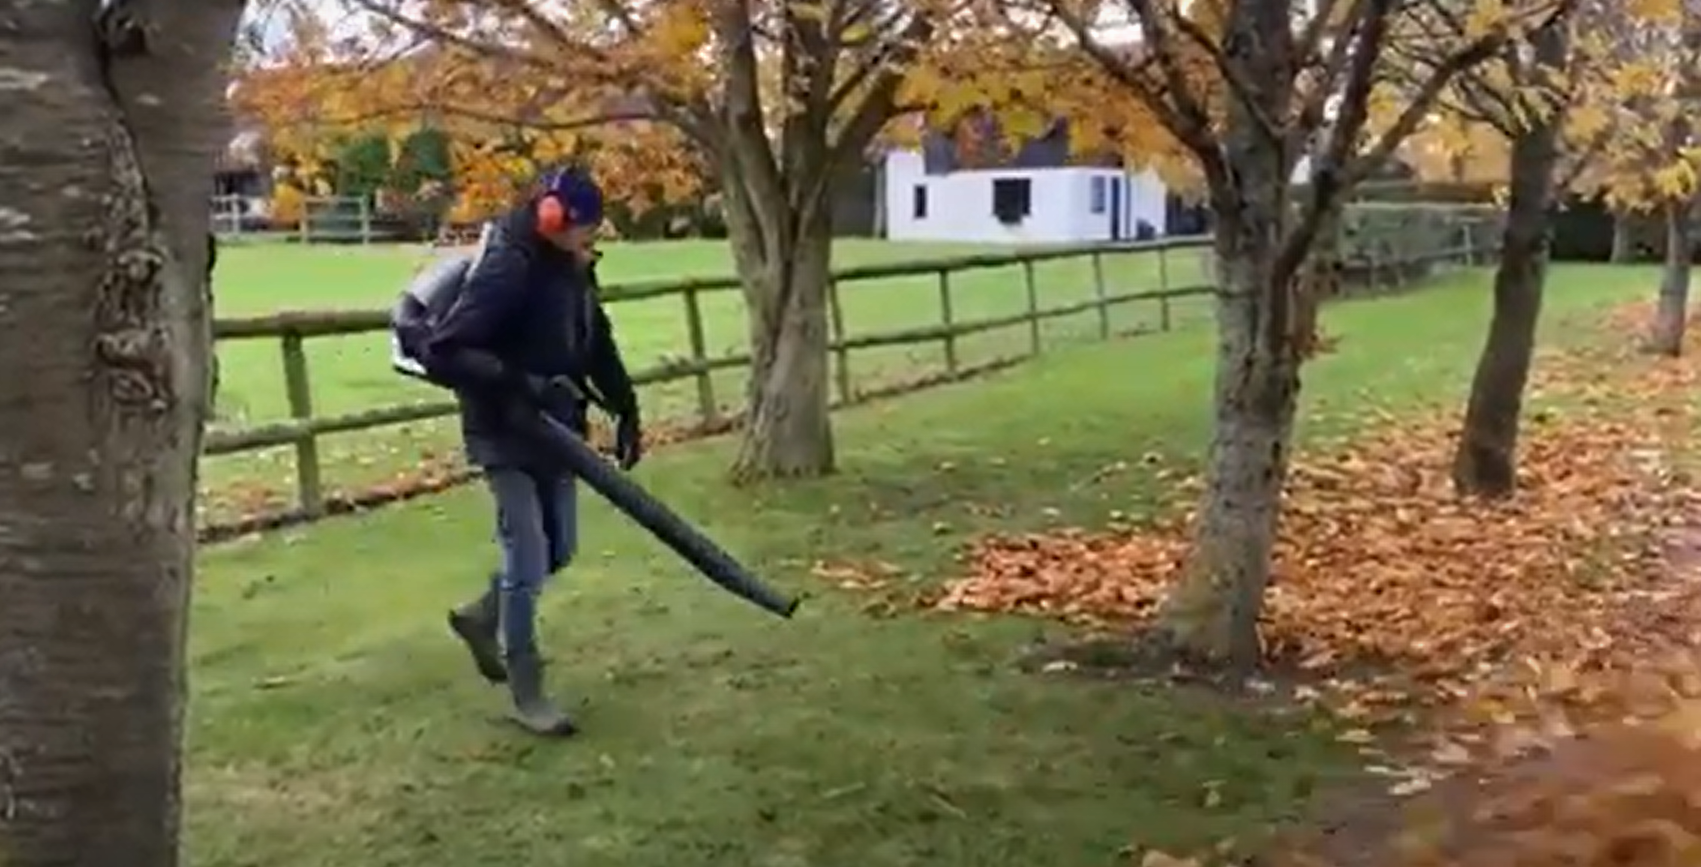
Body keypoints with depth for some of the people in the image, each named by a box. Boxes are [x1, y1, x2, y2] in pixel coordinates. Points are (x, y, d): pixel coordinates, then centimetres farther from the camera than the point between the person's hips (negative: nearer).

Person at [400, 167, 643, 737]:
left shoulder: (573, 272, 3)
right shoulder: (506, 272, -23)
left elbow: (598, 345, 16)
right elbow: (439, 353, -28)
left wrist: (625, 411, 9)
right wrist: (515, 381, -34)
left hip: (553, 431, 9)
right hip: (506, 436, -8)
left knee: (558, 549, 16)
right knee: (528, 559, -5)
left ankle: (482, 618, 40)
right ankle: (527, 694, 8)